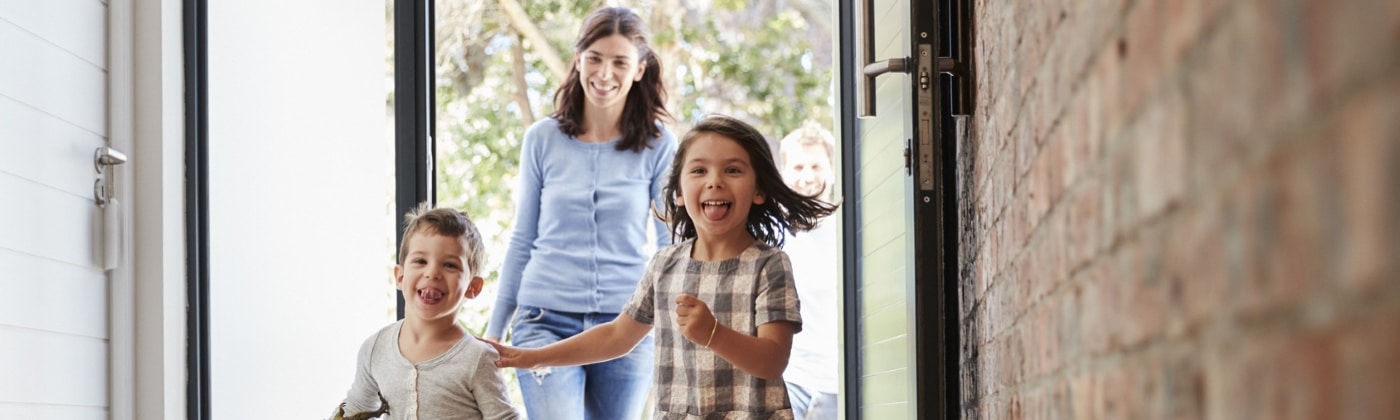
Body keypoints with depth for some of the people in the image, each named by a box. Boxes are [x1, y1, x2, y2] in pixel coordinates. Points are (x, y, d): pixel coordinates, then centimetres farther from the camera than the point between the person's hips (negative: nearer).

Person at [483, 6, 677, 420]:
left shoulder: (657, 145, 1)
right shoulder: (543, 139, 3)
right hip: (548, 321, 0)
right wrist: (494, 330, 11)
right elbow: (522, 242, 10)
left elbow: (672, 243, 6)